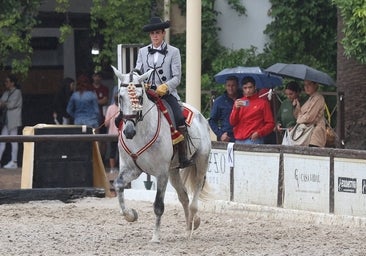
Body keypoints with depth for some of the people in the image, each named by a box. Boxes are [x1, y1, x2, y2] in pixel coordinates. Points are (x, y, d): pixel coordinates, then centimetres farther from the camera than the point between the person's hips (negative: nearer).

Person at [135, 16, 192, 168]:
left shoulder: (173, 52, 7)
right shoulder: (143, 52, 16)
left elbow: (177, 77, 1)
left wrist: (164, 87, -18)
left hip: (167, 93, -2)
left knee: (179, 118, -24)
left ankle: (183, 157, -20)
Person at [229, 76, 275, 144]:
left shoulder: (263, 102, 3)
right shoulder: (239, 102, 16)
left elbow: (270, 123, 2)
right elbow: (232, 122, 10)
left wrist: (259, 133, -13)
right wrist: (236, 108, -6)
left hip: (253, 140, -4)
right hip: (238, 141, 4)